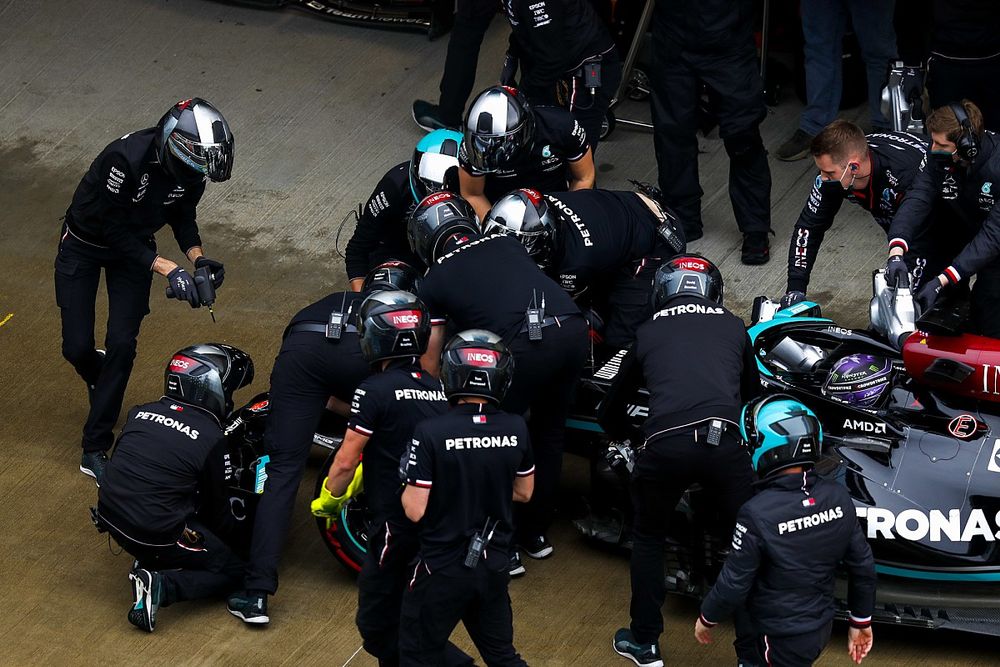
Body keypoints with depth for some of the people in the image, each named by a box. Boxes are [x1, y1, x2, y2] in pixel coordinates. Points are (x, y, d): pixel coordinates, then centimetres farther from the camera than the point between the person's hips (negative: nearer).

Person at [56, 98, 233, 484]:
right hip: (84, 245, -4)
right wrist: (167, 269, -34)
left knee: (122, 344, -7)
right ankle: (99, 381, 34)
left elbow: (183, 216, 2)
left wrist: (198, 258, -16)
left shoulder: (189, 172, -19)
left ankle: (95, 449, 2)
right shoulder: (126, 158, -38)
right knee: (77, 347, -5)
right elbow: (114, 229, -30)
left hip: (133, 247, 4)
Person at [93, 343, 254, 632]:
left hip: (110, 518, 6)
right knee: (231, 571, 10)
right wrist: (227, 533, 27)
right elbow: (217, 508, 3)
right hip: (158, 532, -6)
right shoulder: (212, 440, -10)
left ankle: (148, 563, 15)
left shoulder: (140, 413, 4)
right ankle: (162, 585, -12)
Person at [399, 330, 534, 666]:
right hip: (495, 567, 4)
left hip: (442, 570, -4)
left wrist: (406, 486, 2)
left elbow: (415, 510, -18)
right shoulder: (516, 430, -7)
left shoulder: (430, 433, -21)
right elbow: (524, 493, 7)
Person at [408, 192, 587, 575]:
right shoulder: (506, 244, 28)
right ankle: (536, 533, 38)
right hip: (573, 327, 5)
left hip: (522, 345, -5)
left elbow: (431, 362, 21)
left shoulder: (434, 281, 16)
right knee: (549, 431, 25)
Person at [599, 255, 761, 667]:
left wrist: (628, 437, 54)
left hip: (664, 447, 0)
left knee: (648, 538, 23)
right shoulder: (732, 327, 23)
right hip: (725, 444, 0)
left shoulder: (649, 333, 23)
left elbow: (612, 409, 33)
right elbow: (753, 391, 37)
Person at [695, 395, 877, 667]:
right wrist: (861, 622, 15)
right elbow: (862, 565, 1)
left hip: (782, 638, -5)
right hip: (822, 627, 5)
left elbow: (734, 583, -16)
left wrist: (706, 618, 3)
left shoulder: (757, 514, -25)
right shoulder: (838, 498, -8)